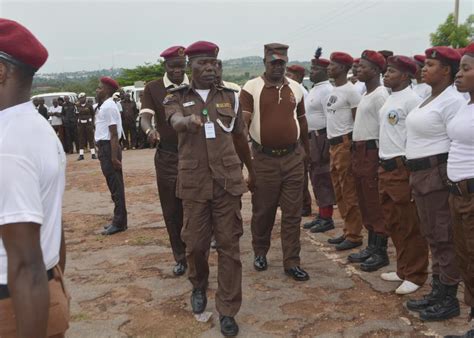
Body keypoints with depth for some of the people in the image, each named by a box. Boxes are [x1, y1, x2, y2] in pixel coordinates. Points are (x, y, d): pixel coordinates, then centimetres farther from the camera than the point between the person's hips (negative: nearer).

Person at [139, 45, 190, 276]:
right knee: (171, 211, 8)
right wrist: (149, 130, -32)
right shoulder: (153, 88, 2)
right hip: (166, 157, 1)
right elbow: (145, 117, -10)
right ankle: (180, 257, 24)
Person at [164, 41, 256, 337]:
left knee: (229, 245, 2)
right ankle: (199, 287, 38)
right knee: (195, 243, 8)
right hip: (194, 182, 0)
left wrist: (251, 170, 24)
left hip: (228, 180, 1)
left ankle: (228, 310, 13)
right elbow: (175, 121, -21)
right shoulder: (176, 98, 3)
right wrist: (188, 120, -44)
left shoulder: (231, 97, 8)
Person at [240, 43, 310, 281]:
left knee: (292, 213, 5)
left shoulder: (296, 88, 8)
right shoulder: (251, 88, -5)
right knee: (262, 211, 10)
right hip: (264, 159, -3)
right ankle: (260, 252, 33)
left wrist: (306, 151, 22)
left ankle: (291, 262, 13)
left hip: (294, 158, 3)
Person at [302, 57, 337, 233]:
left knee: (322, 179, -5)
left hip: (322, 138, -10)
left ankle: (327, 218, 3)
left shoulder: (327, 90, -14)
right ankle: (321, 214, 24)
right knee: (316, 178, 14)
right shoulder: (315, 89, 17)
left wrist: (325, 145, -22)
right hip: (312, 137, 10)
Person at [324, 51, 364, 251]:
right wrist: (332, 144, 16)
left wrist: (352, 145, -17)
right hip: (333, 144, 9)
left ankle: (354, 236, 5)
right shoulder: (333, 90, 15)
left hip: (345, 143, -9)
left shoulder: (350, 91, -11)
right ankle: (348, 230, 24)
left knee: (349, 192, -3)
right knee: (339, 191, 14)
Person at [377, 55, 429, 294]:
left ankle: (415, 275, 13)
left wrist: (408, 166, -17)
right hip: (386, 167, 10)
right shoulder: (390, 98, 15)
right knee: (393, 223, 16)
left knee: (409, 226, 0)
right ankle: (403, 269, 29)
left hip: (402, 168, -10)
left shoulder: (411, 99, -13)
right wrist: (384, 162, 18)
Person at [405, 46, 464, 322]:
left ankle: (449, 300, 12)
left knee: (445, 238, 0)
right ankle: (438, 291, 28)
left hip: (439, 175, -10)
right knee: (433, 236, 16)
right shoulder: (430, 98, 15)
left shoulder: (452, 100, -15)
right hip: (421, 174, 10)